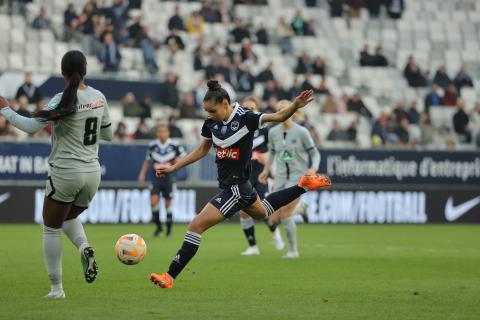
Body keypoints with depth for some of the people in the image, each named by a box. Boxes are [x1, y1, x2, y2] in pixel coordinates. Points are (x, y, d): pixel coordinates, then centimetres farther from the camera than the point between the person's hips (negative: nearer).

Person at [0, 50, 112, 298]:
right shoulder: (99, 98, 3)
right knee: (69, 217, 29)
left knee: (51, 229, 10)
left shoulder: (64, 100, -16)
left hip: (64, 173, -6)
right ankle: (84, 247, -3)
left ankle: (56, 288, 6)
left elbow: (31, 126, -21)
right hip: (92, 173, 6)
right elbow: (108, 134, 15)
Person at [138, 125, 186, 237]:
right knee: (154, 201, -14)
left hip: (168, 178, -1)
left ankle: (169, 228, 22)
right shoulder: (152, 145, 1)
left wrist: (178, 161, -16)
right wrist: (142, 173, 6)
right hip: (156, 178, 1)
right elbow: (147, 160, 14)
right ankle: (158, 226, 4)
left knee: (168, 204, 5)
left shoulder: (174, 145, -6)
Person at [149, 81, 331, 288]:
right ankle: (303, 186, 44)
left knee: (196, 226, -13)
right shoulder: (211, 123, -1)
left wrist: (296, 106, -41)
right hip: (228, 184, 9)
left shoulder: (244, 118, -21)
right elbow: (202, 150, 14)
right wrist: (173, 168, 11)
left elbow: (278, 117, -21)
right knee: (262, 213, 34)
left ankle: (170, 277, -8)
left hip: (235, 187, -9)